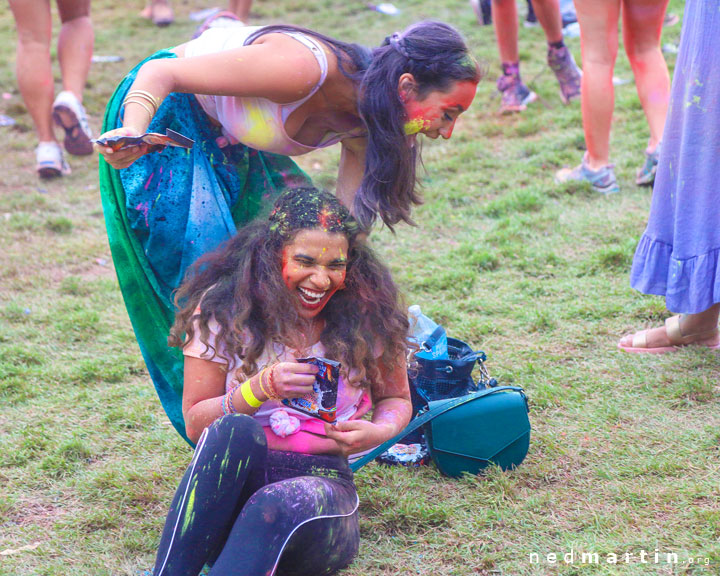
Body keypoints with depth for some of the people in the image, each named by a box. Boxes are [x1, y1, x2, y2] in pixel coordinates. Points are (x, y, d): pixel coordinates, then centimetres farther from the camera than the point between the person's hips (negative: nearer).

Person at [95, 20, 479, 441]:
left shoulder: (367, 124, -14)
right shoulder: (304, 69, -37)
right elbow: (160, 74, -35)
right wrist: (133, 133, -52)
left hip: (231, 137, 7)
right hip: (165, 115, -7)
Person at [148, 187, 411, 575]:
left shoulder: (366, 317, 5)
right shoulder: (223, 310, 2)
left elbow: (395, 398, 19)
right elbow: (194, 424, 2)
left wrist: (379, 431, -5)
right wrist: (259, 389, -16)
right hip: (231, 485, 0)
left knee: (283, 505, -38)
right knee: (236, 431, -36)